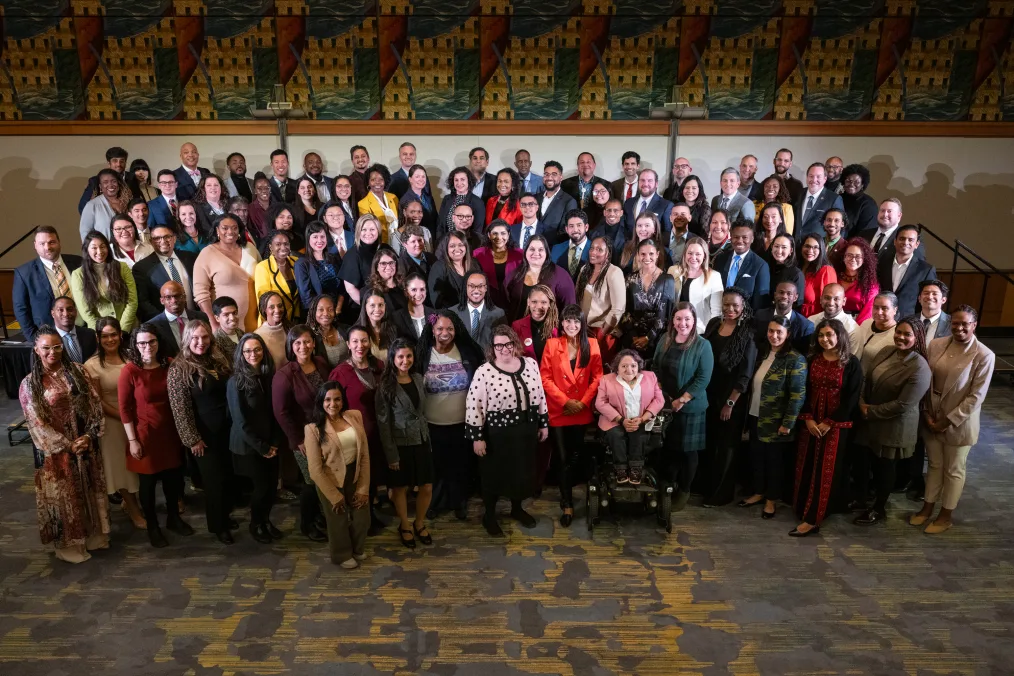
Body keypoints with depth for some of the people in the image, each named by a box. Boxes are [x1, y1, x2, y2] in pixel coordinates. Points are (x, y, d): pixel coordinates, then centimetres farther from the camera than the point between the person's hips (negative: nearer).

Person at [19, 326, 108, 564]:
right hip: (55, 450, -3)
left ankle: (93, 534, 32)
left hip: (86, 443, 3)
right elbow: (36, 423, -11)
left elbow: (94, 404, -1)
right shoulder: (29, 384, -8)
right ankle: (69, 544, 24)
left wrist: (89, 435, -12)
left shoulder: (76, 371, 1)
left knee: (90, 490, 15)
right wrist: (67, 445, -14)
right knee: (64, 496, 8)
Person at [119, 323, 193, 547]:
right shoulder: (129, 370, -15)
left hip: (170, 431, 4)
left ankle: (173, 518, 37)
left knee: (173, 476, 16)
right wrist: (132, 440, -11)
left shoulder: (169, 365, -4)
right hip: (145, 433, -4)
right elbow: (124, 408, -12)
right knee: (148, 481, 11)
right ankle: (152, 527, 29)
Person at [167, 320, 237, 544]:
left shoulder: (218, 360, 4)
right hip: (205, 433, -5)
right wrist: (192, 439, -14)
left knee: (228, 474, 14)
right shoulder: (179, 369, -14)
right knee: (214, 478, 6)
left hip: (226, 428, 5)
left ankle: (225, 515, 35)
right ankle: (217, 525, 25)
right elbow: (180, 409, -14)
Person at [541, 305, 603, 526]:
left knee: (577, 455, 10)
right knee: (564, 457, 3)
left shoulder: (591, 346, 2)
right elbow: (545, 377, -5)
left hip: (582, 411, 2)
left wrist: (583, 402, -9)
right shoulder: (552, 344, -2)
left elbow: (597, 377, 1)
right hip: (558, 410, -1)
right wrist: (565, 401, -13)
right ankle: (567, 504, 14)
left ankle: (566, 493, 33)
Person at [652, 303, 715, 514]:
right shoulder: (665, 340, 2)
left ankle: (684, 491, 26)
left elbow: (703, 378, -16)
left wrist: (681, 400, -17)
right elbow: (655, 367, 8)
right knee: (667, 447, 13)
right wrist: (661, 394, -4)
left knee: (687, 450, 9)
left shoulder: (703, 345, -12)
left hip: (690, 407, -4)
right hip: (665, 405, 4)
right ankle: (667, 486, 31)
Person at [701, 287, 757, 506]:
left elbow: (745, 375, -13)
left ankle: (720, 493, 25)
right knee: (708, 442, 15)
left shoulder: (747, 335, -13)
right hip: (709, 395, 5)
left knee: (726, 446, 10)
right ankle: (705, 485, 33)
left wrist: (730, 403, -13)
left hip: (732, 399, -5)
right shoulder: (713, 324, 2)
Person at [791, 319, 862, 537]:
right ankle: (803, 509, 19)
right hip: (810, 423, 4)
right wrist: (808, 419, -9)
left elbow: (851, 398, -8)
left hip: (836, 425, -4)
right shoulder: (812, 360, 7)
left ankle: (812, 519, -2)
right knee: (806, 468, 7)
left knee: (826, 470, -2)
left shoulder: (851, 363, -5)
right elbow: (804, 391, 4)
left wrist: (829, 423, -13)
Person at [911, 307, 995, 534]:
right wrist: (926, 412, -5)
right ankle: (928, 507, 35)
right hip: (931, 418, 4)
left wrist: (948, 420, -15)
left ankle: (946, 515, 30)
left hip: (959, 422, -3)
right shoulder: (936, 345, -4)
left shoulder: (984, 355, -16)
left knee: (953, 470, 14)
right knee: (934, 465, 19)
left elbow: (976, 396, -15)